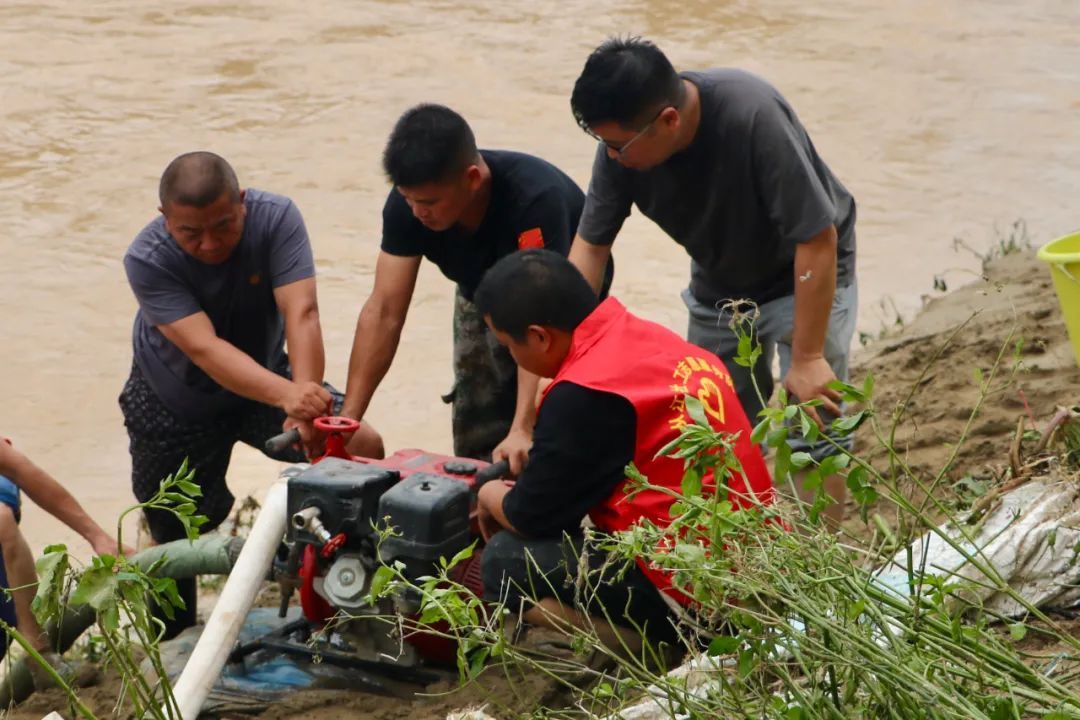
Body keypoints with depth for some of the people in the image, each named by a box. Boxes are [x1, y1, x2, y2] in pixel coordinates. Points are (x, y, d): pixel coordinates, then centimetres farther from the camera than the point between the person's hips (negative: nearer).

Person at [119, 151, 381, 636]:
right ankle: (172, 647, 30)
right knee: (175, 537, 3)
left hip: (264, 379, 2)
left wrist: (306, 401, -53)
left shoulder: (276, 219, -26)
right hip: (176, 408, -2)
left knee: (364, 447, -17)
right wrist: (287, 395, -58)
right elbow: (203, 348, -42)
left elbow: (302, 313, -36)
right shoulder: (147, 260, -31)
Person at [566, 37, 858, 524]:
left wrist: (807, 358, -25)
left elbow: (817, 237, -31)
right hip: (718, 281, 5)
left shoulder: (752, 115, -38)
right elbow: (590, 246, -11)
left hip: (803, 273, -5)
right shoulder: (622, 145, -22)